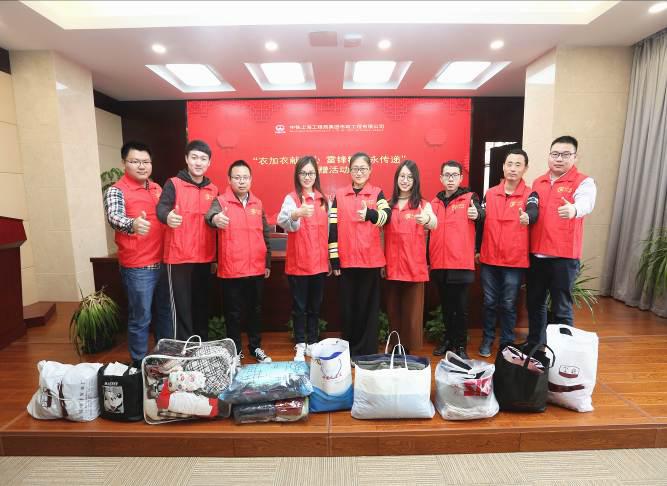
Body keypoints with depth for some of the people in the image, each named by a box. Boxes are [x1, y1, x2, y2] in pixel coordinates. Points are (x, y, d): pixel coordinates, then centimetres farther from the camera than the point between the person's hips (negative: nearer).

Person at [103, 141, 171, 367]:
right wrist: (132, 224, -50)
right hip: (137, 268, -6)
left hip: (163, 262, 7)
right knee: (140, 318, 4)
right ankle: (140, 364, 21)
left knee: (165, 312, 17)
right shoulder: (116, 191, -10)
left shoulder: (157, 188, 10)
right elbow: (114, 218, -30)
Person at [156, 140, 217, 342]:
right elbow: (161, 207, -20)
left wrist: (217, 257, 9)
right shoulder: (173, 184, -3)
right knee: (181, 305, 2)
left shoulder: (213, 189, 9)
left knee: (202, 304, 14)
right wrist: (167, 216, -46)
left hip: (204, 257, 4)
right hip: (179, 257, -4)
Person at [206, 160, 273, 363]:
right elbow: (210, 214, -26)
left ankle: (255, 346, 31)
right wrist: (215, 218, -50)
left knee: (255, 310, 15)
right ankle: (235, 350, 25)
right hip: (231, 269, -3)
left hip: (256, 269, 4)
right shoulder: (221, 201, -3)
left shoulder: (257, 203, 9)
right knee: (233, 312, 9)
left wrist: (267, 262, 12)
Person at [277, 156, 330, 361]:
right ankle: (300, 346, 18)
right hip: (298, 263, -4)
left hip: (319, 263, 4)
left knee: (315, 306, 13)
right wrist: (297, 214, -51)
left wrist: (330, 258, 13)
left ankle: (312, 344, 27)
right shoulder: (291, 198, -7)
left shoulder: (323, 199, 9)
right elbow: (282, 220, -30)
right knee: (299, 307, 5)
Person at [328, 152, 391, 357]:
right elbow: (333, 227, 4)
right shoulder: (339, 195, 7)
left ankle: (368, 351, 17)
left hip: (371, 259, -1)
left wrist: (370, 214, -39)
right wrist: (334, 259, -1)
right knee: (348, 307, 8)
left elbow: (386, 215, -17)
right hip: (346, 260, 1)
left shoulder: (377, 193, 4)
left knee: (369, 306, 5)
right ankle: (349, 351, 23)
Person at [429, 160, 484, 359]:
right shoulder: (435, 202, 12)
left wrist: (477, 214, -40)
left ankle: (460, 345, 18)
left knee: (460, 307, 4)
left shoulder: (470, 198, 1)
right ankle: (448, 340, 30)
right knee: (446, 306, 16)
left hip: (461, 263, -4)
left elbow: (480, 215, -16)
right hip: (439, 264, 4)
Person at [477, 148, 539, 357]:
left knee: (508, 304, 8)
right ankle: (487, 339, 27)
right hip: (489, 259, 2)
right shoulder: (490, 193, 6)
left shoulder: (530, 195, -2)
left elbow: (533, 212, -24)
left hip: (515, 261, -2)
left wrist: (527, 217, -47)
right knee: (489, 302, 12)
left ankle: (507, 343, 24)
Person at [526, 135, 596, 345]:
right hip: (535, 254, 5)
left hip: (564, 256, -5)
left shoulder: (584, 182, -4)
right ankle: (534, 345, 32)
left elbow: (586, 203, -27)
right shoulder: (538, 182, 12)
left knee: (562, 307, 2)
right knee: (534, 303, 16)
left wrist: (573, 209, -48)